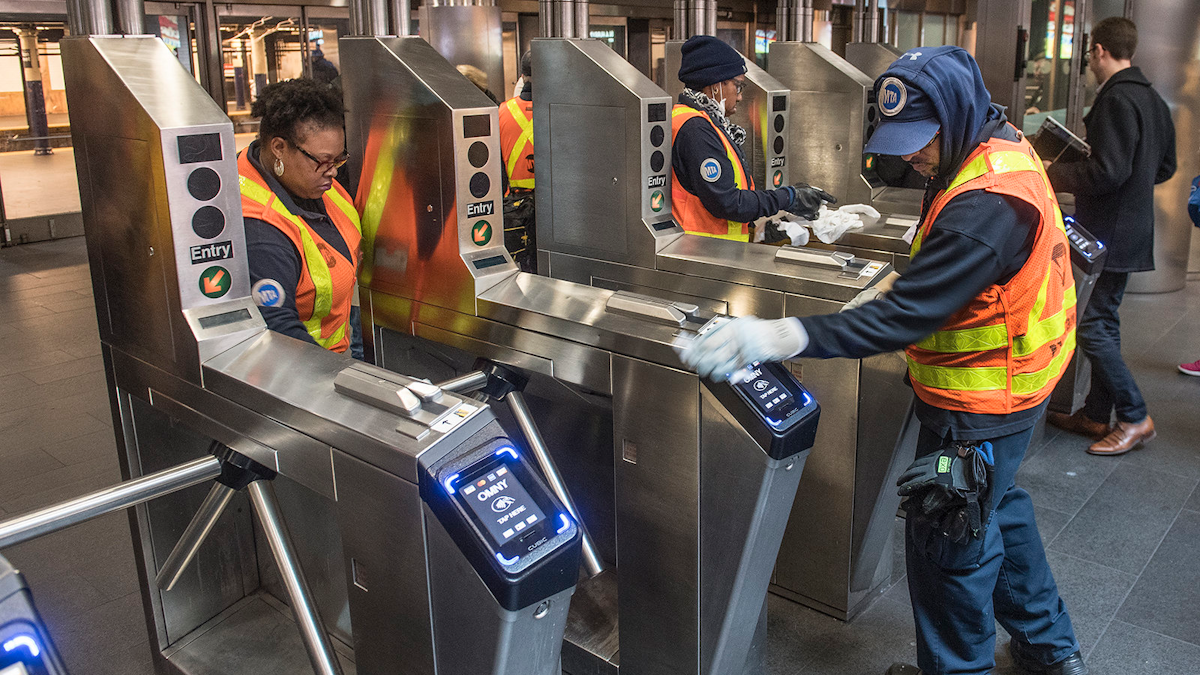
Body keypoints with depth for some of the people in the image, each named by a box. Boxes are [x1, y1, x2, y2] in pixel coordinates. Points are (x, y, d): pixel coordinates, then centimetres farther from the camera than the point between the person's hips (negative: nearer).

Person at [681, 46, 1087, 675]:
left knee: (946, 539, 5)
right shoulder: (1000, 146, 2)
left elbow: (908, 314, -37)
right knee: (997, 505, 26)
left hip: (978, 406, -11)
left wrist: (784, 336, -42)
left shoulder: (986, 204, -31)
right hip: (1009, 385, 11)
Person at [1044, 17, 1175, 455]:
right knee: (1104, 321, 15)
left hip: (1108, 234, -10)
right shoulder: (1152, 99, 13)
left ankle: (1135, 418, 4)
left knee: (1090, 326, -4)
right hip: (1132, 230, 10)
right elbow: (1165, 168, 20)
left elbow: (1108, 172, -24)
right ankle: (1097, 414, 23)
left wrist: (1057, 174, -11)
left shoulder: (1116, 99, -18)